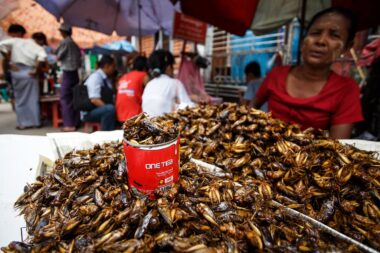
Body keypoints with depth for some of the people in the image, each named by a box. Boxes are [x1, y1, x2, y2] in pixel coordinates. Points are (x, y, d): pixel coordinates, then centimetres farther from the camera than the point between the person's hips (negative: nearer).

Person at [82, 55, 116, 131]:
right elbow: (94, 99, -21)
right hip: (89, 112, -8)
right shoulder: (95, 77, -11)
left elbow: (111, 98, 11)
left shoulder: (106, 79, 14)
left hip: (103, 110, 8)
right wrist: (109, 109, -25)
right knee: (110, 109, -34)